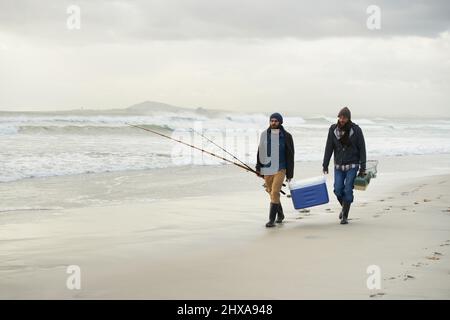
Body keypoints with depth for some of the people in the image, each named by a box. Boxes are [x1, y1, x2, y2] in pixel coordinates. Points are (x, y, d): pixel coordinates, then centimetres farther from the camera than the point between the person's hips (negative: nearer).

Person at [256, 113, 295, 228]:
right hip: (266, 170, 4)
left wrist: (289, 174, -2)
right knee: (271, 193, 14)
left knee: (275, 193, -13)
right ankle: (280, 214, 35)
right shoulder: (264, 134, 6)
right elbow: (260, 152, 11)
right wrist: (258, 168, 6)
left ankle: (271, 220, -9)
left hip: (280, 169, -4)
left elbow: (290, 156, 0)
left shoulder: (286, 136, -2)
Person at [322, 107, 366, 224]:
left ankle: (345, 216, 4)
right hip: (338, 165, 3)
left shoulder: (356, 130, -8)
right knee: (338, 190, -1)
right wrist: (325, 165, 0)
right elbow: (329, 148, 2)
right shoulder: (333, 129, -3)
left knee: (348, 190, -5)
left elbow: (362, 149, -5)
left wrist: (363, 168, -8)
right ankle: (344, 207, 29)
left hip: (352, 165, -3)